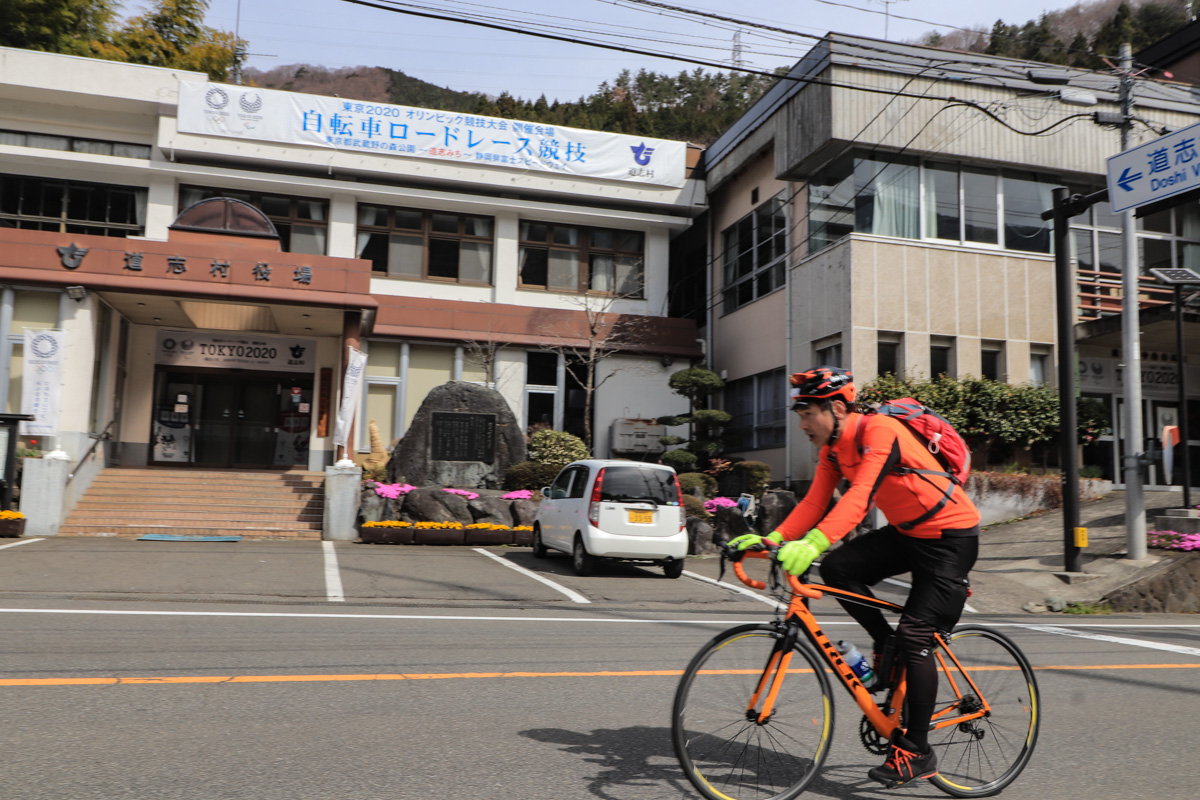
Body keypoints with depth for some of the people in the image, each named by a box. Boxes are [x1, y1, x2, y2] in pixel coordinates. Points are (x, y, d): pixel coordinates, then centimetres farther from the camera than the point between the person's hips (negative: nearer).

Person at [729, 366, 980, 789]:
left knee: (915, 636, -11)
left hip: (951, 536, -8)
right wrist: (772, 539, -17)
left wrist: (813, 544, -51)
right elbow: (814, 502, -3)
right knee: (837, 568, -12)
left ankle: (917, 752, 3)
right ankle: (886, 647, 9)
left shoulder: (879, 431, -26)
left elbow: (860, 496, -39)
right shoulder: (834, 447, 1)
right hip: (906, 531, 8)